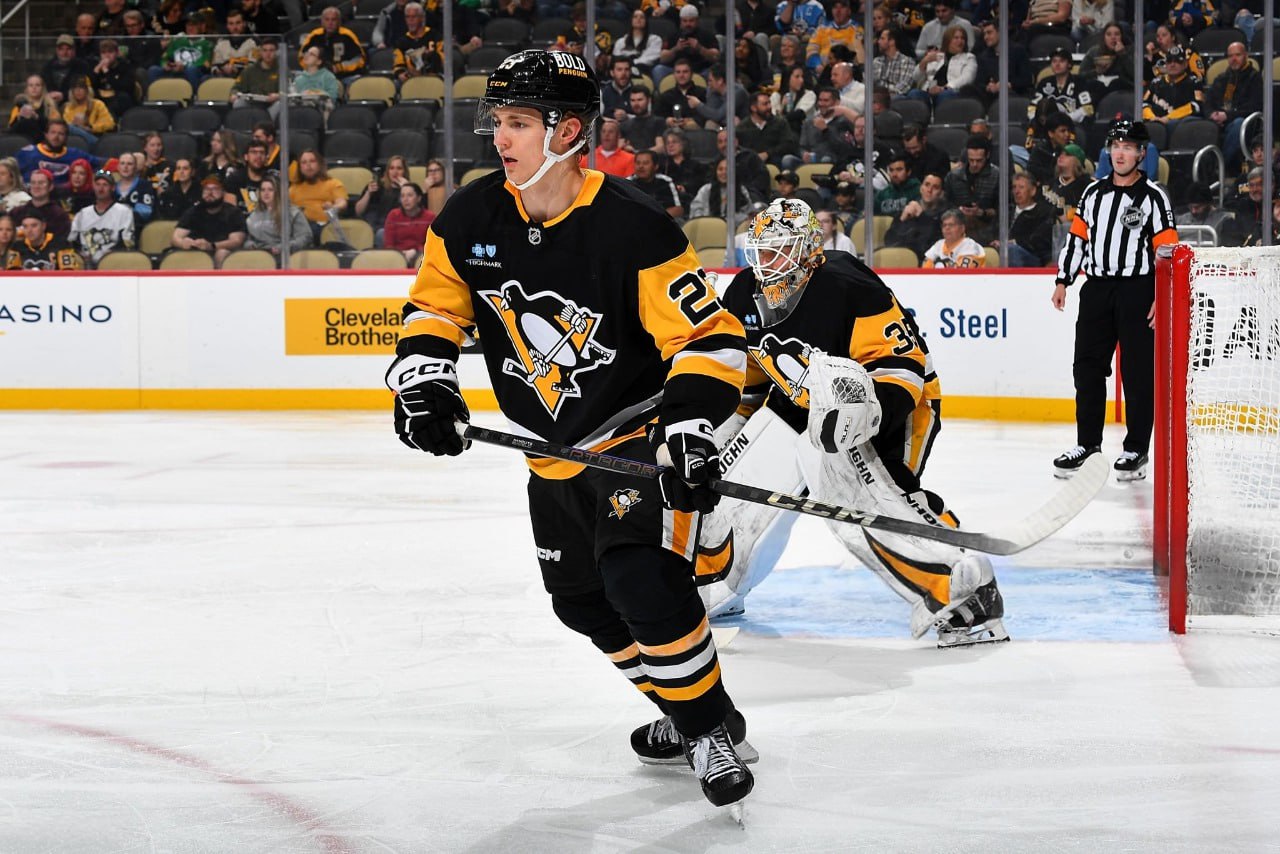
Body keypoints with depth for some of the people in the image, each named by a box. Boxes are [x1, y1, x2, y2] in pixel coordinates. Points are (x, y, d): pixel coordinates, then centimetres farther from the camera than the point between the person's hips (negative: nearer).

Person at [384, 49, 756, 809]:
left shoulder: (632, 228, -24)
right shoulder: (473, 219, -8)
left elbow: (710, 337, -23)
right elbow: (438, 304, 6)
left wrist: (690, 424, -36)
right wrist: (425, 375, -12)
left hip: (641, 435, -7)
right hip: (556, 452, 7)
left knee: (642, 580, -24)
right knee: (584, 601, 15)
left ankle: (715, 728, -4)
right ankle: (682, 715, 36)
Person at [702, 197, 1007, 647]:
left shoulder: (847, 288, -26)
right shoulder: (745, 295, -2)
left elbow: (905, 359, -26)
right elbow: (743, 368, 15)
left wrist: (872, 407, -40)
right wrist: (726, 424, 16)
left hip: (876, 400, -8)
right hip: (796, 403, 8)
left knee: (868, 503, -26)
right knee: (729, 486, 7)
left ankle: (963, 590, -21)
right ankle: (709, 585, 30)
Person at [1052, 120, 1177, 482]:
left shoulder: (1153, 196, -4)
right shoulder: (1094, 193, 12)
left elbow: (1167, 249, -8)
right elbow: (1077, 237, 16)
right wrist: (1062, 282, 10)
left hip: (1138, 292, -5)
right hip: (1096, 289, 5)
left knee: (1138, 373, -1)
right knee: (1088, 368, 6)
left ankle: (1136, 450, 5)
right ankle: (1088, 443, 16)